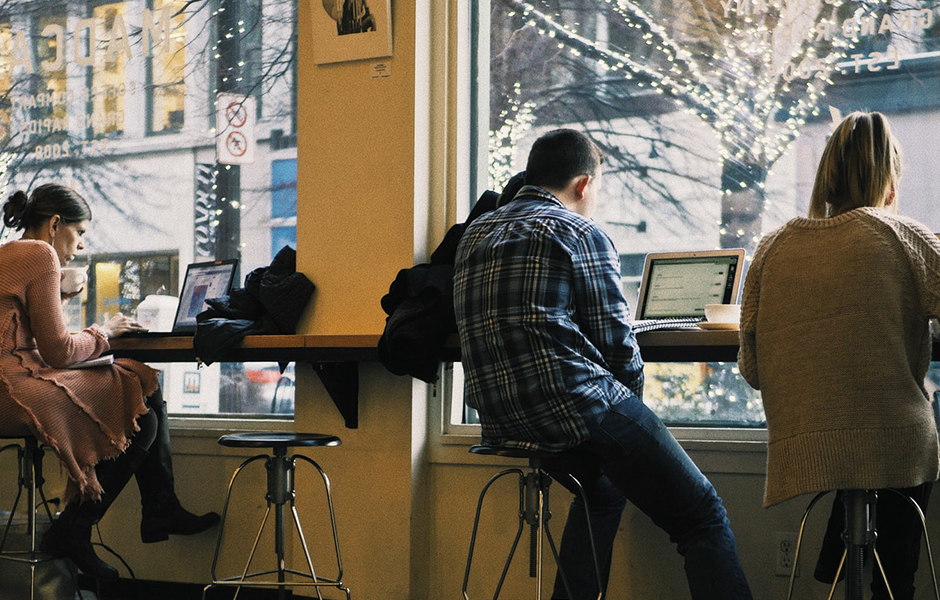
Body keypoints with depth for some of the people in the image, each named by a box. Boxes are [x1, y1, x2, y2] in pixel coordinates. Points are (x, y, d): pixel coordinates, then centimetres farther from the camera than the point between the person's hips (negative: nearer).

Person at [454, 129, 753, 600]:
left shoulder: (475, 234, 17)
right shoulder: (581, 233, -3)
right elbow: (615, 340, -7)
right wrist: (629, 399, 12)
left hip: (499, 420, 8)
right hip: (579, 409, -8)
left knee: (602, 487, 34)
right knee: (701, 517, 0)